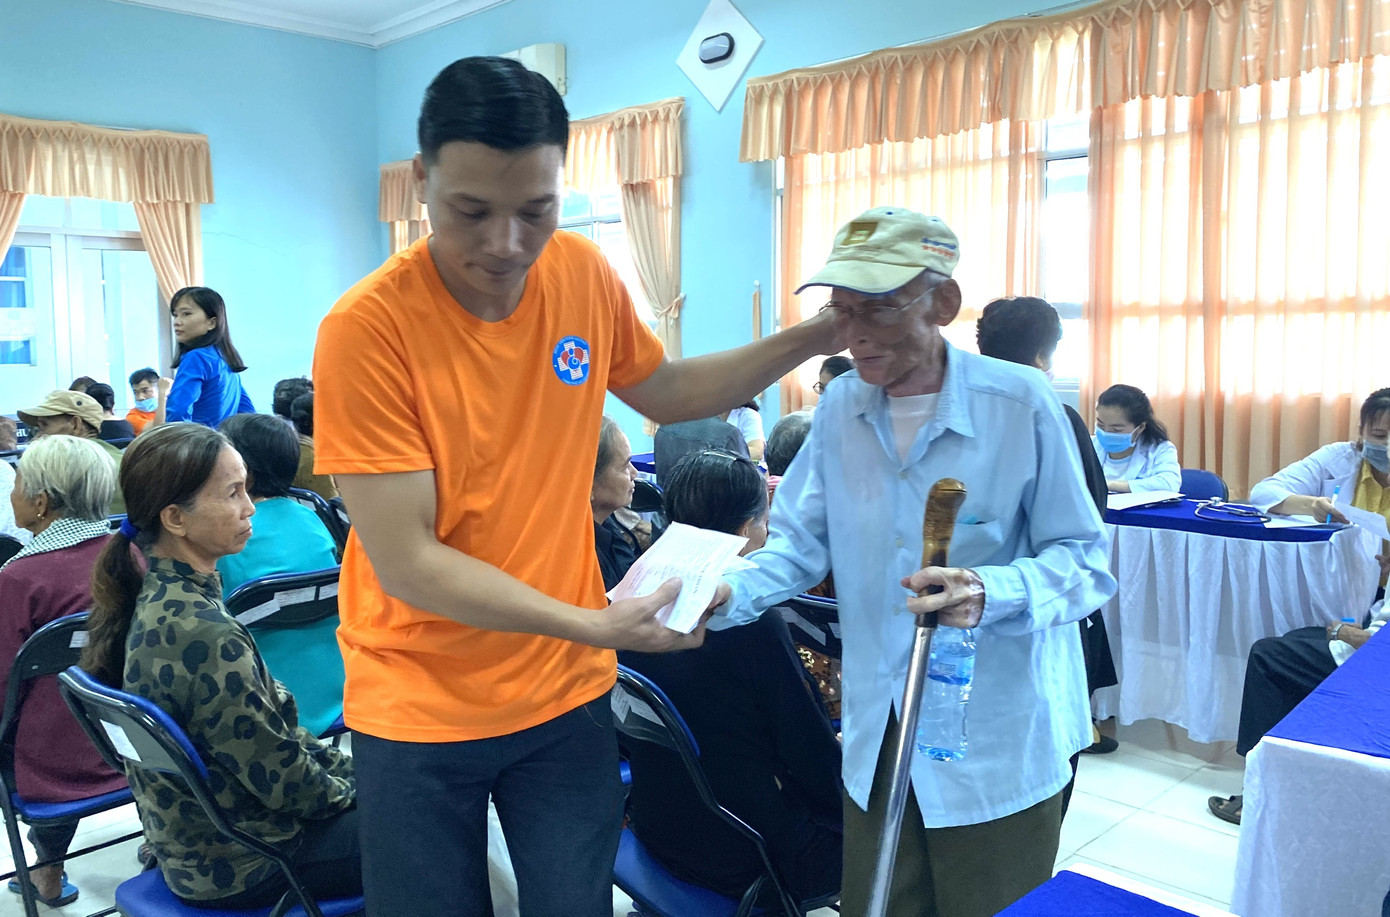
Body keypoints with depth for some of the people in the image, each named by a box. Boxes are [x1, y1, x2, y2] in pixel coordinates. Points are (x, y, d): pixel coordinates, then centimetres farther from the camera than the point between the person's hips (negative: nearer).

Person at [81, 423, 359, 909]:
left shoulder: (151, 595, -2)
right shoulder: (204, 636, -31)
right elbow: (284, 780, -21)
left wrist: (343, 766, 7)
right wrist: (347, 789, -4)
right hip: (237, 868, -8)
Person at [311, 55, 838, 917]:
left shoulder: (584, 275, -7)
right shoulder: (367, 329, -22)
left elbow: (665, 391, 12)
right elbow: (405, 564, -21)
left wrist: (812, 338, 2)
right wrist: (593, 625, -26)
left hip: (567, 689, 4)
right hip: (417, 708, -3)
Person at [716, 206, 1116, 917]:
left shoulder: (1019, 404, -16)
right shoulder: (841, 407, -1)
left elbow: (1085, 563, -13)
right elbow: (801, 544, 1)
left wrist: (990, 593, -32)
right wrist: (724, 596, -17)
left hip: (1000, 743, -4)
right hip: (877, 732, 4)